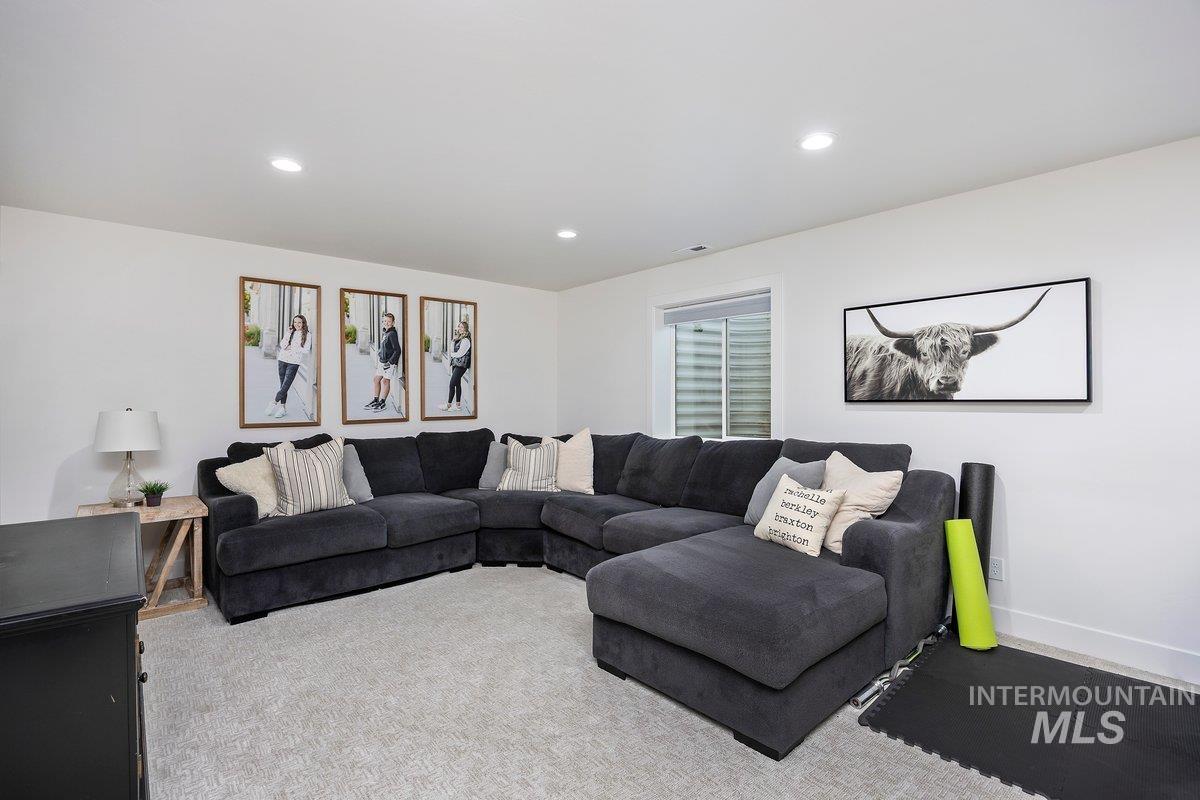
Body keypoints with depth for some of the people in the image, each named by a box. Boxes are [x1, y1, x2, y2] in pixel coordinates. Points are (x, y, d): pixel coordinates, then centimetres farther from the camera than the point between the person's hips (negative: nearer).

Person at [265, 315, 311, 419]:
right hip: (282, 360, 4)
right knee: (283, 385, 6)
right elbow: (282, 345, 2)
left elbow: (306, 350, -7)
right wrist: (288, 334, -7)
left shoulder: (307, 335, 0)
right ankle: (283, 408, 11)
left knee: (286, 385, -9)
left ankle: (274, 403, 6)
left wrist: (292, 348, -8)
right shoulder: (290, 332, 13)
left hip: (294, 363, -4)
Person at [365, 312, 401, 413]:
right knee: (377, 379, 13)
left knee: (385, 381, -3)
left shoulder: (392, 334, -16)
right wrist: (378, 360, 22)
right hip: (382, 361, 9)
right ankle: (375, 400, 24)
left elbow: (397, 350, -19)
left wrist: (390, 362, -20)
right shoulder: (385, 332, 12)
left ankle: (382, 403, 8)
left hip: (390, 363, -9)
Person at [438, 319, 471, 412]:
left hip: (461, 365, -9)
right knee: (457, 384, 10)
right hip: (455, 363, 9)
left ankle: (448, 405, 1)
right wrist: (452, 353, -2)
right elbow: (453, 350, 20)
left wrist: (451, 354, 3)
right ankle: (458, 405, 15)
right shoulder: (459, 339, 14)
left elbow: (459, 354, -15)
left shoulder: (466, 340, -15)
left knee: (452, 384, -7)